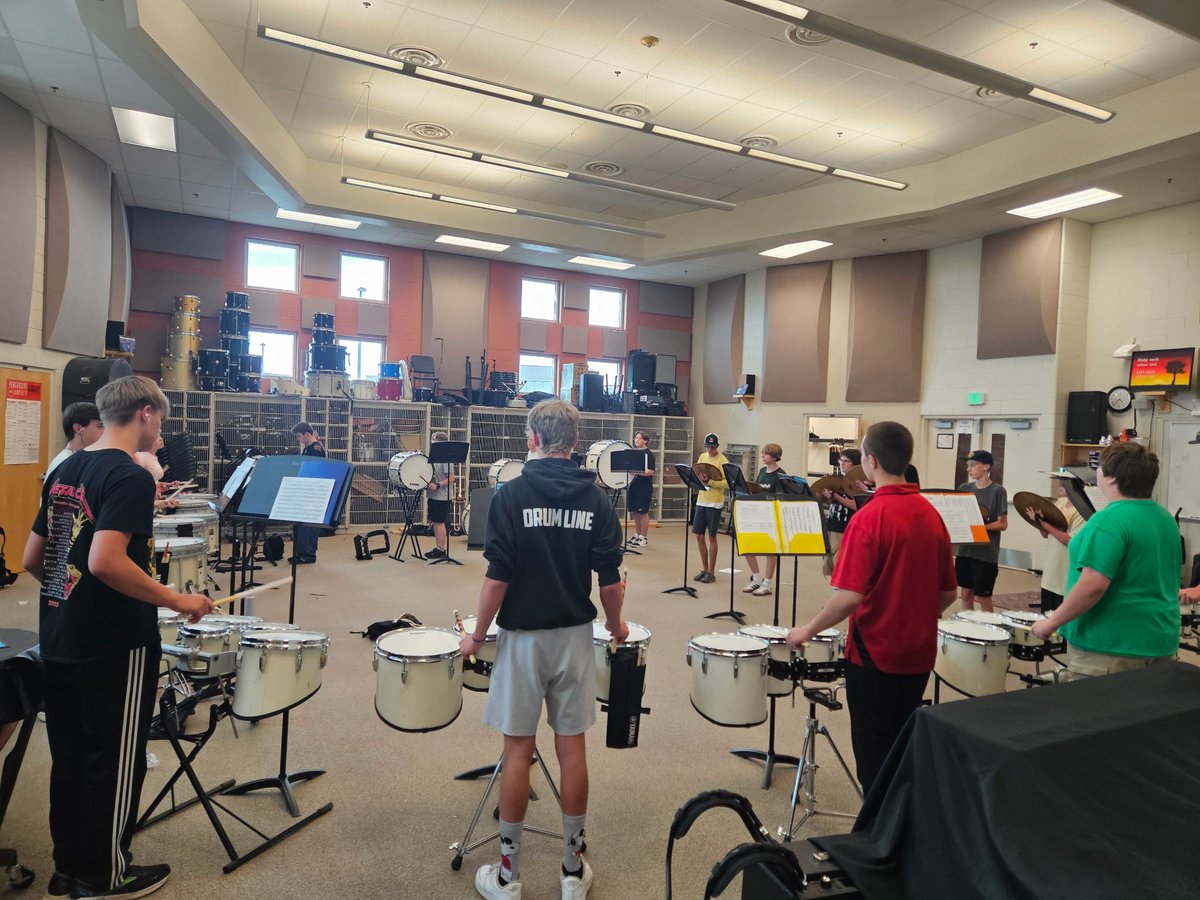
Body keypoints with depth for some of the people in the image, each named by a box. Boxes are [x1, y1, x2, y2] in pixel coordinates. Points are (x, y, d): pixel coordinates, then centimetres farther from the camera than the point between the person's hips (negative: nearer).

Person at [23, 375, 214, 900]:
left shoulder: (64, 470, 8)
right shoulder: (130, 476, -18)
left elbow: (31, 558, 12)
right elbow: (105, 561, -30)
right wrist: (176, 600, -21)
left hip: (59, 639, 8)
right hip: (115, 645, -8)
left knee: (68, 757, 19)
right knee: (115, 762, 7)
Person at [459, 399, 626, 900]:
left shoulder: (512, 495, -11)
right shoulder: (596, 501, -3)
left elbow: (497, 578, -15)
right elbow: (610, 581, -3)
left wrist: (478, 634, -2)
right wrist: (615, 625, 14)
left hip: (523, 636, -2)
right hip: (575, 636, 2)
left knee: (518, 750, 9)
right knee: (572, 748, 12)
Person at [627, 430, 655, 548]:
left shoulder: (648, 454, -6)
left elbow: (650, 472, -14)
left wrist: (637, 472, -23)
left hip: (644, 487, -7)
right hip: (633, 485, 7)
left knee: (643, 512, -3)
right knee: (635, 512, 10)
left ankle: (643, 538, 4)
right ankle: (636, 535, 20)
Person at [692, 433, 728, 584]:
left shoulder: (722, 461, -10)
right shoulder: (702, 457, 9)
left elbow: (727, 483, -17)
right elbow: (696, 473, 14)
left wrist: (709, 481, -27)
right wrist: (697, 477, -9)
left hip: (715, 503, -6)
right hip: (701, 501, 6)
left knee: (712, 537, 2)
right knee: (699, 536, 8)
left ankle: (711, 572, 12)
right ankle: (704, 569, 22)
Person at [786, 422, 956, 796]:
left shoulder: (869, 517, -20)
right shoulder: (930, 513, 1)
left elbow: (850, 596, -26)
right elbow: (948, 591, 9)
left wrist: (808, 630, -13)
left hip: (875, 653, -7)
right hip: (918, 653, 7)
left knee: (874, 755, 9)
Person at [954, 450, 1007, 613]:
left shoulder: (998, 491, -7)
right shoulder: (964, 488, 7)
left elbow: (1002, 524, -9)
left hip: (986, 553, -5)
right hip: (965, 550, 5)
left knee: (983, 598, 3)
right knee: (966, 594, 12)